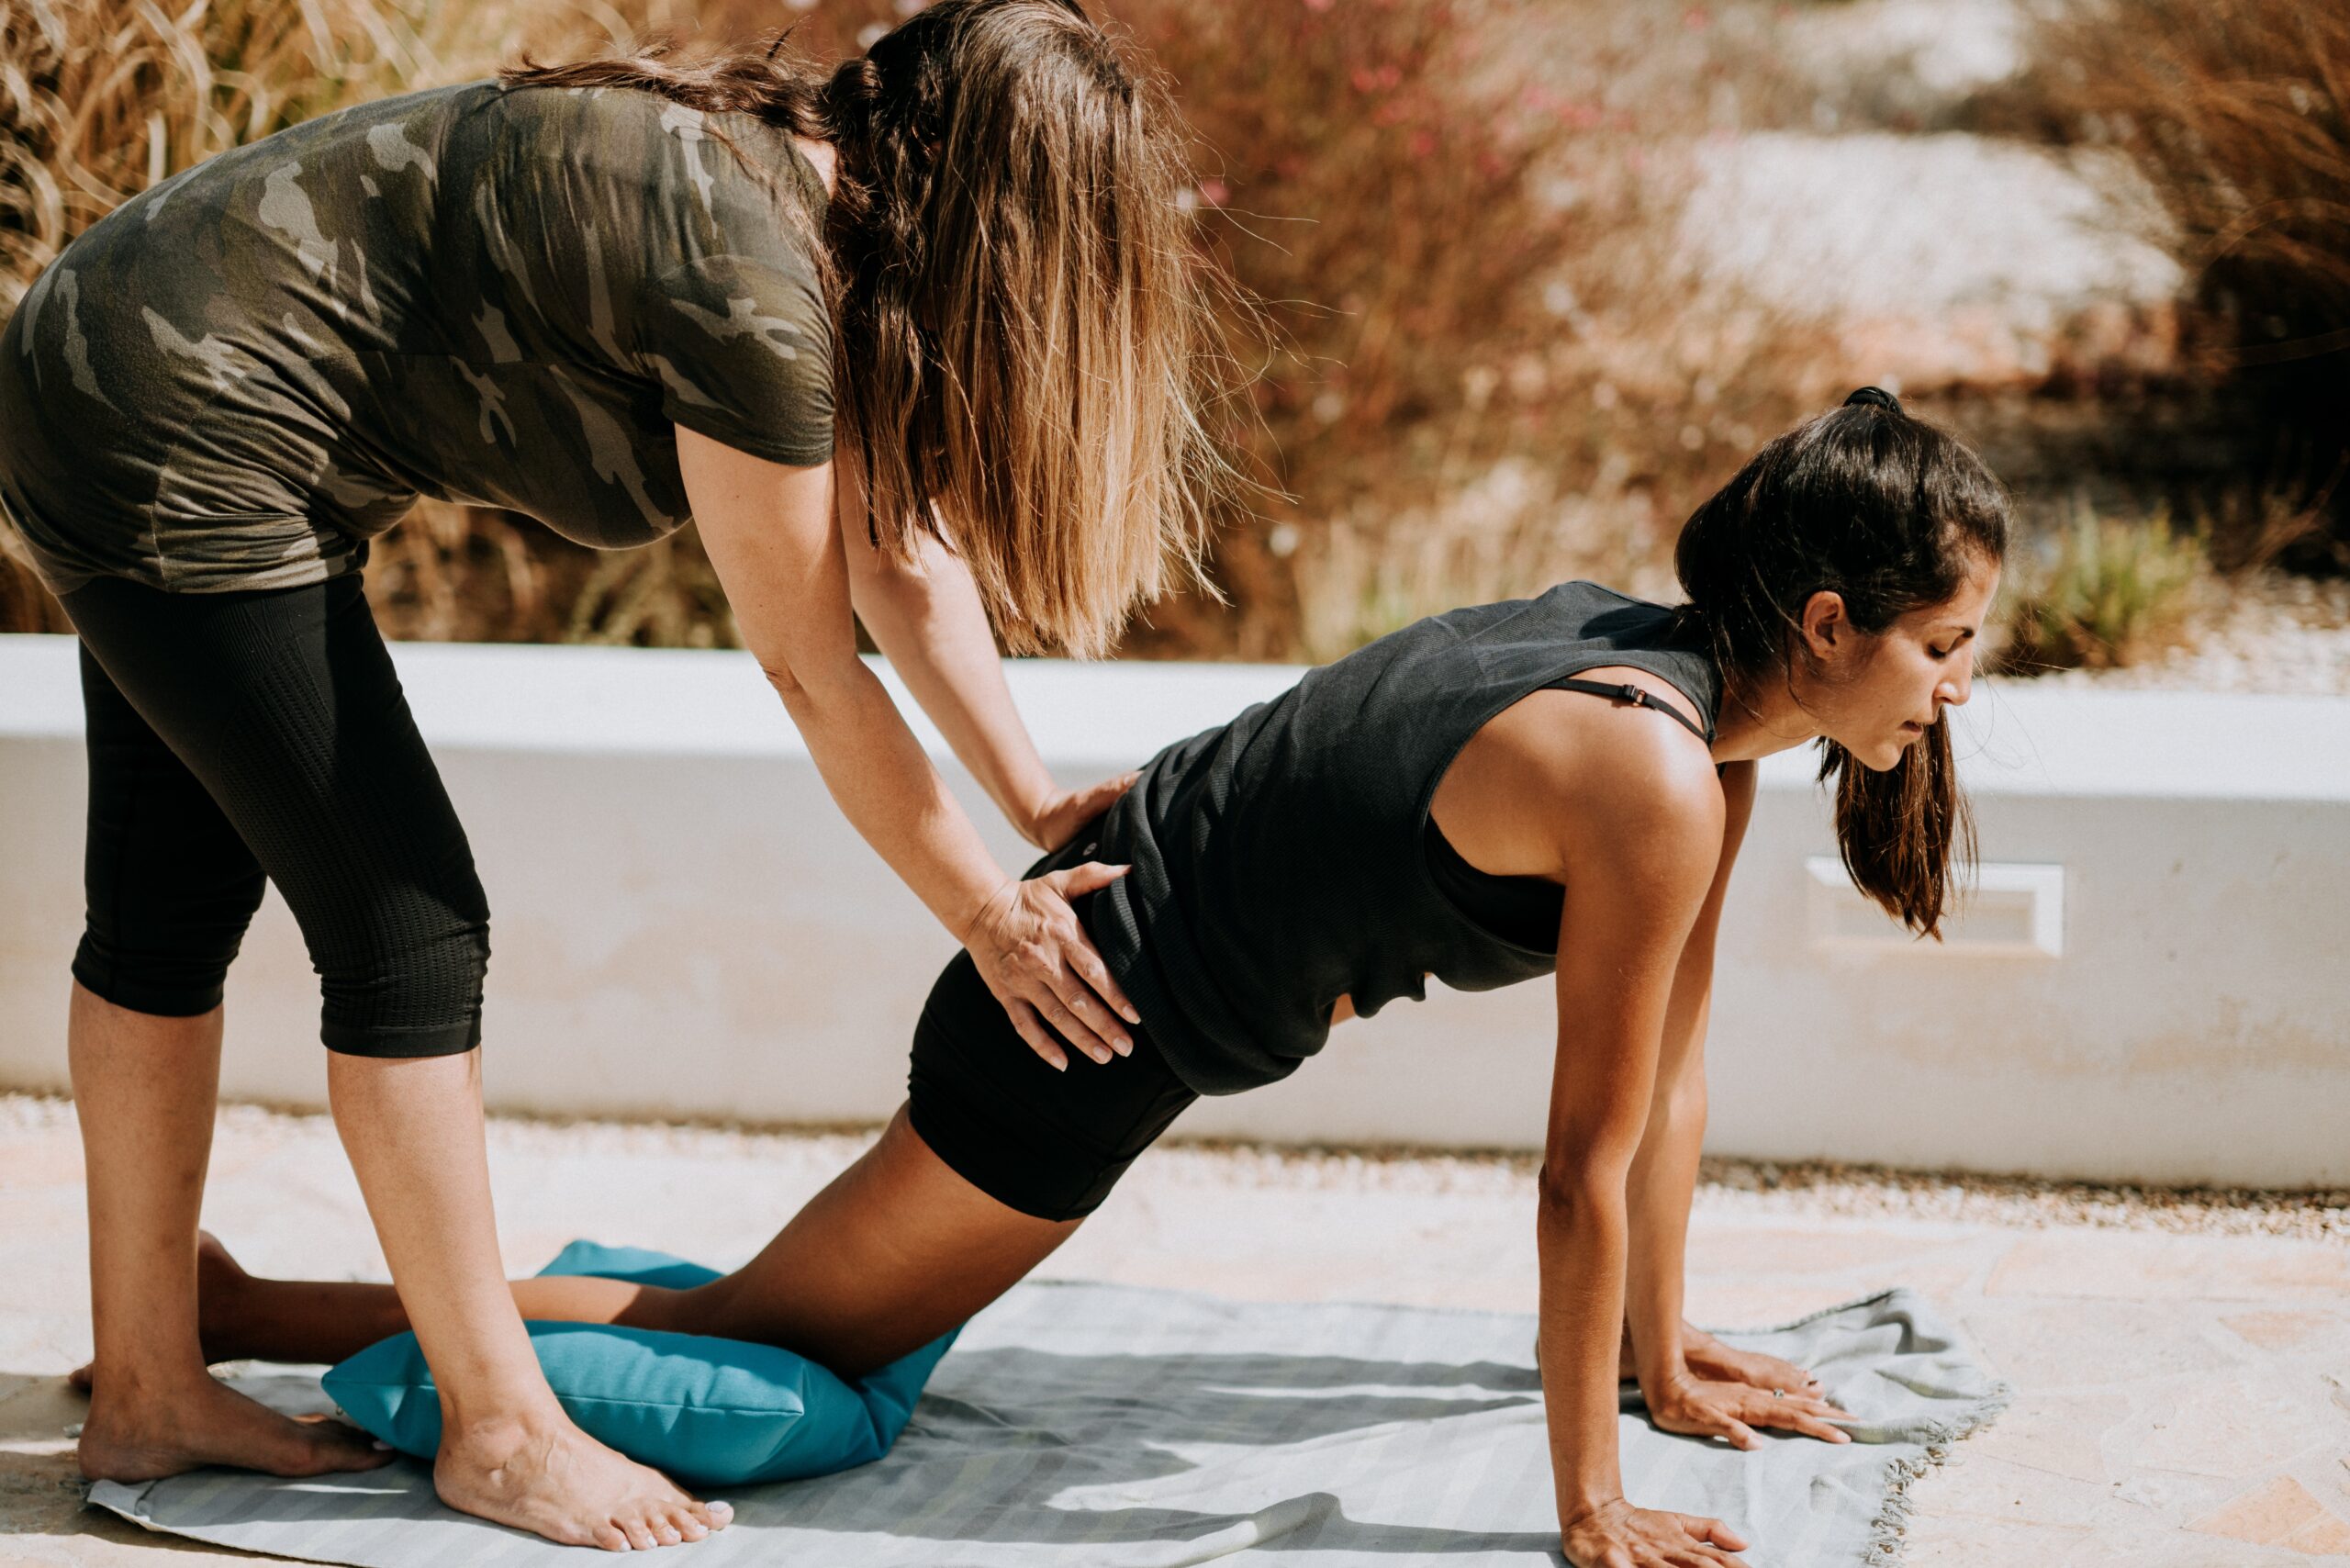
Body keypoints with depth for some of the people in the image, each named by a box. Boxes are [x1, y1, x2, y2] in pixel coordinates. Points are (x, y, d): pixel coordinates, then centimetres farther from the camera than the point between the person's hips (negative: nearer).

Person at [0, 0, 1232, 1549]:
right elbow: (813, 669, -15)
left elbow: (894, 553, 12)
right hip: (180, 448, -10)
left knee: (177, 904, 16)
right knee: (405, 920, -4)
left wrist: (1040, 800, 13)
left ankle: (148, 1390, 27)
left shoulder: (807, 184, 4)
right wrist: (991, 916, -5)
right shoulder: (749, 276, -24)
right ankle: (501, 1429, 7)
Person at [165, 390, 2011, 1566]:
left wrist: (1665, 1352, 18)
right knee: (759, 1349, 6)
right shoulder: (1654, 777, -25)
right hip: (1090, 1029, -7)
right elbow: (1589, 1169, -20)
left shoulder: (1679, 671, 3)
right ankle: (237, 1307, 13)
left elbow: (1670, 1061, 12)